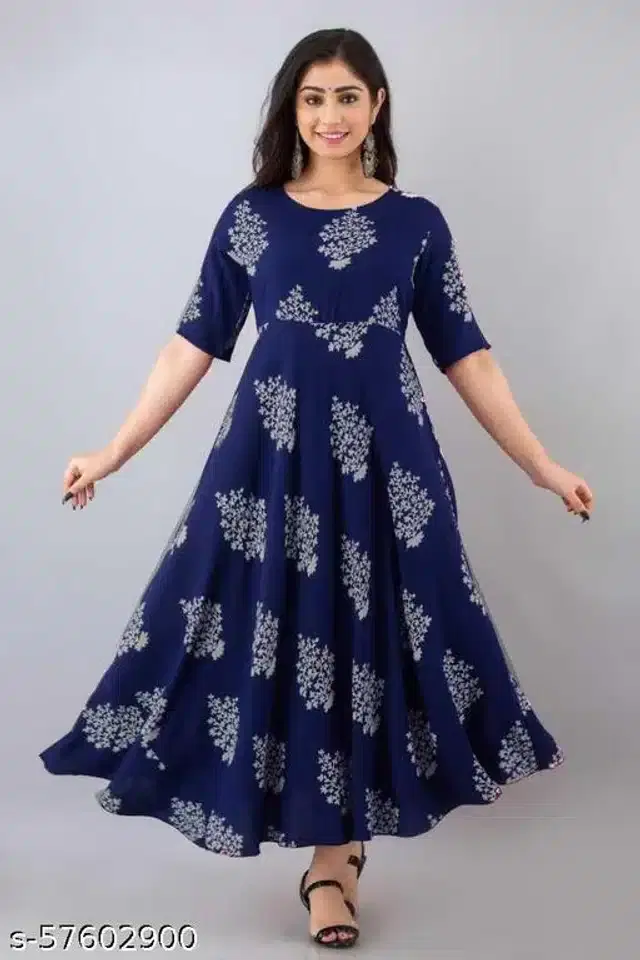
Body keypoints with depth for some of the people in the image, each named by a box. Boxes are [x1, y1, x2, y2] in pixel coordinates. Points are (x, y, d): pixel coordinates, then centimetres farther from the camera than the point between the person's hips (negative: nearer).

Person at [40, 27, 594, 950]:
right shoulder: (249, 216, 4)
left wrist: (543, 467, 5)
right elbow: (193, 346, 6)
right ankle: (333, 852, 22)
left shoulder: (417, 222, 5)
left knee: (365, 640, 4)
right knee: (276, 639, 2)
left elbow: (467, 358, 7)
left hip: (383, 459, 0)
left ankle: (334, 855, 21)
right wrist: (116, 451, 2)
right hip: (273, 456, 0)